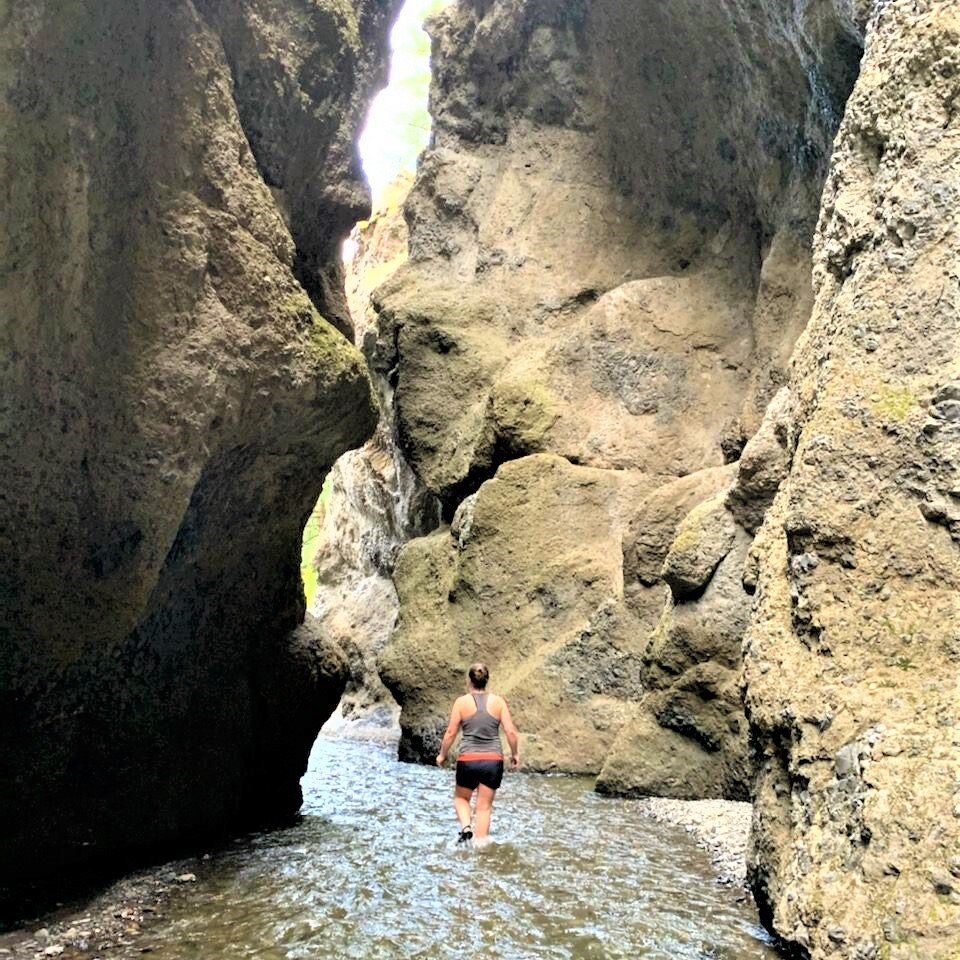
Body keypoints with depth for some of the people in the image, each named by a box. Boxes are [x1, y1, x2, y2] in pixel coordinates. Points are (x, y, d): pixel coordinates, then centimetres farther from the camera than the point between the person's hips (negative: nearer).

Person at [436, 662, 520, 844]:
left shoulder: (461, 702, -4)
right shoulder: (498, 701, 0)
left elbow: (451, 732, -2)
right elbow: (511, 732, -2)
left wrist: (442, 754, 12)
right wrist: (515, 754, 12)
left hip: (468, 760, -1)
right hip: (493, 760, 1)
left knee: (461, 798, 22)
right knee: (484, 806, 9)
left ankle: (466, 828, -1)